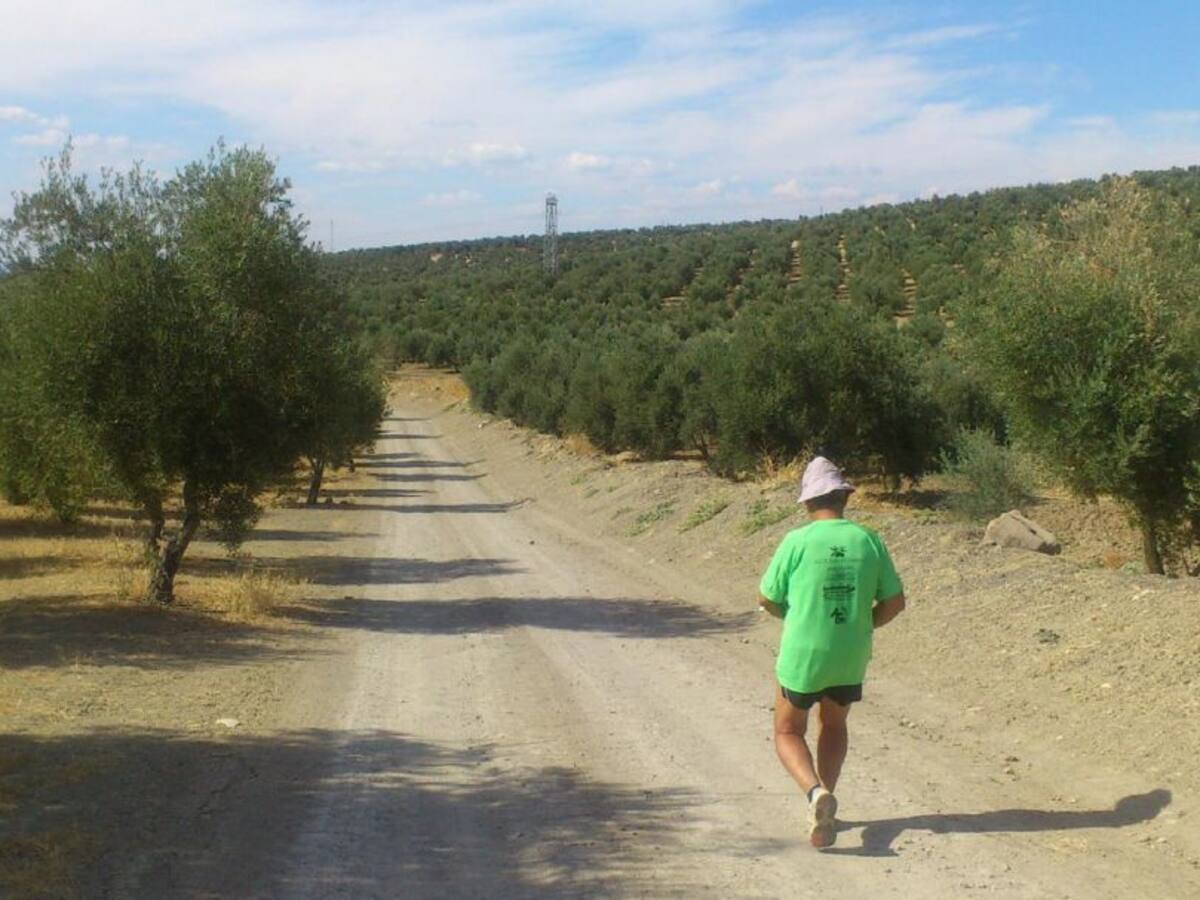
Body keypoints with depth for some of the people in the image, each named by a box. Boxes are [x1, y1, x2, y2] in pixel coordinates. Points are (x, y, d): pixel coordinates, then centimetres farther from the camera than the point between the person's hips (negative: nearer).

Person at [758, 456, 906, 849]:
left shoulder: (797, 542, -12)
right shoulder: (869, 541, -3)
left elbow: (767, 598, -3)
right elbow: (894, 601, 2)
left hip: (802, 654, -3)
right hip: (851, 655, 3)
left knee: (788, 732, 14)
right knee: (834, 725, 27)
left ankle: (815, 792, -13)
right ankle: (824, 807, 20)